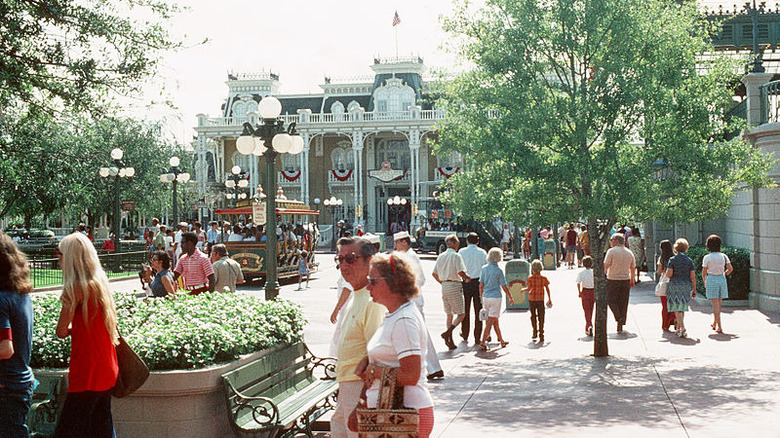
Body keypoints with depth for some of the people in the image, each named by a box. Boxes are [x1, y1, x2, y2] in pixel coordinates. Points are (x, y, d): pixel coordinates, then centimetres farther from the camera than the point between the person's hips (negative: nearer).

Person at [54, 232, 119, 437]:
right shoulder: (100, 283, 10)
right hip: (106, 370, 8)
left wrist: (70, 328, 7)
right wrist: (76, 327, 7)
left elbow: (61, 331, -12)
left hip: (87, 374, -8)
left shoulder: (76, 287, -14)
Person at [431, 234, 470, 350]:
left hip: (444, 286, 7)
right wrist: (467, 278, -2)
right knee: (460, 314, -1)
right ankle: (448, 332, -20)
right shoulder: (456, 256, -10)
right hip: (455, 286, -7)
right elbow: (460, 272, -20)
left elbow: (434, 273, 12)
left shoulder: (441, 256, 10)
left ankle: (450, 341, 11)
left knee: (449, 314, 13)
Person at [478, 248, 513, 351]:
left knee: (495, 320, 18)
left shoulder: (484, 269, 1)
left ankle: (501, 341, 29)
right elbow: (504, 286, -5)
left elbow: (481, 285, 4)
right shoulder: (498, 271, -11)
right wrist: (510, 298, 6)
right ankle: (482, 343, -11)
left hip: (486, 297, 5)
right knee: (490, 321, -4)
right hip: (495, 297, -5)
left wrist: (481, 297, 15)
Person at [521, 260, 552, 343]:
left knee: (533, 316, 19)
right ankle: (541, 337, 0)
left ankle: (535, 333, 22)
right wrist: (549, 299, 13)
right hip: (541, 299, 1)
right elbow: (547, 289, 2)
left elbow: (528, 289, -14)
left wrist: (523, 289, 7)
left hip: (532, 299, -1)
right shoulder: (544, 278, -2)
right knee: (541, 318, 3)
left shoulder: (531, 278, -8)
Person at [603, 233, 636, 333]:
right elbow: (633, 268, 14)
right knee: (623, 303, 10)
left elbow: (606, 266, -14)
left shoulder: (611, 251, -8)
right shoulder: (629, 253, 8)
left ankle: (619, 317, -13)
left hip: (613, 280, -5)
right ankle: (620, 326, 13)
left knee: (611, 300, 8)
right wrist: (632, 281, 23)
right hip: (626, 280, 5)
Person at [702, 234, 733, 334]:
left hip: (711, 280, -4)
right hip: (722, 280, 4)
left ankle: (719, 327, -7)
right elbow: (730, 269, -1)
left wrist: (704, 283, 11)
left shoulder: (707, 257, -8)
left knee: (715, 304, -1)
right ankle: (714, 324, 29)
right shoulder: (723, 256, 0)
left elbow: (704, 272, -4)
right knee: (719, 303, 17)